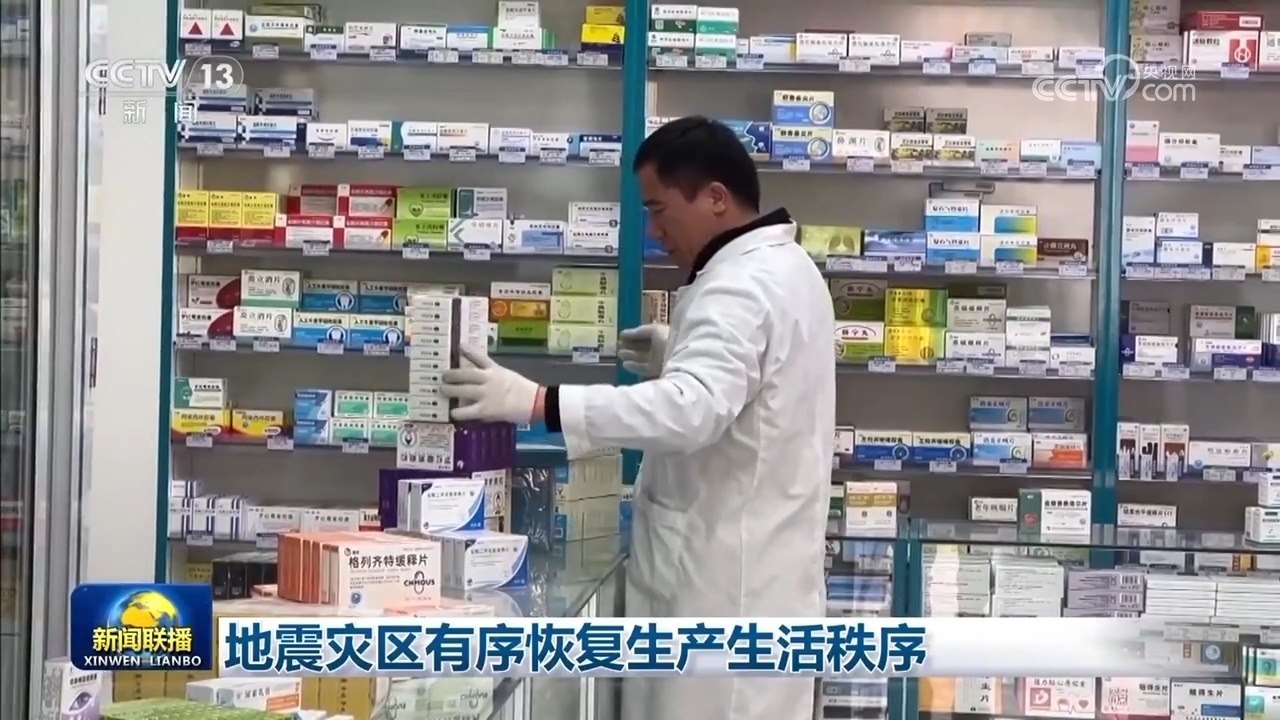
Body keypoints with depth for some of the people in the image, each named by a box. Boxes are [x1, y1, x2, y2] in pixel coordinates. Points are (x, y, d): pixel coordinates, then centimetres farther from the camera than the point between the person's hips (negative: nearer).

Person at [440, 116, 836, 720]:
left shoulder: (739, 286, -20)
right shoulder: (784, 267, 13)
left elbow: (691, 409, -36)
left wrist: (538, 403, -39)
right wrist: (680, 359, 15)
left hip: (727, 577, -10)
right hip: (752, 567, 10)